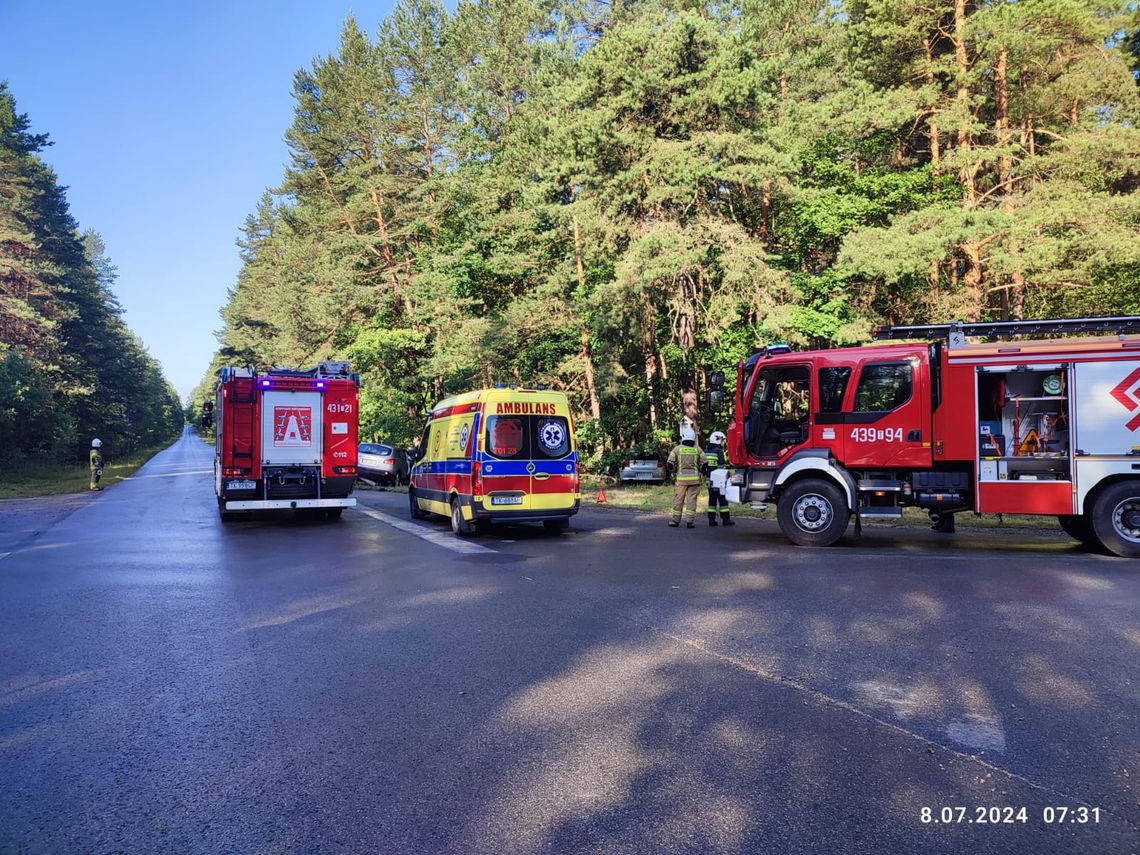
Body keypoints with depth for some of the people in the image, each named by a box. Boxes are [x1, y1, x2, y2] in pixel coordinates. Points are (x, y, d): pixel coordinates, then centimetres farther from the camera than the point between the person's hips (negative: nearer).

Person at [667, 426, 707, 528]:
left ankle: (675, 520, 10)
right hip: (694, 478, 1)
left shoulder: (677, 449, 0)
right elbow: (704, 464, 2)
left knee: (678, 500, 6)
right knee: (691, 500, 3)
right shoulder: (698, 450, 3)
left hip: (681, 478, -1)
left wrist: (674, 471, 18)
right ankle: (689, 521, 0)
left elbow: (670, 464, 0)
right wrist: (701, 472, 20)